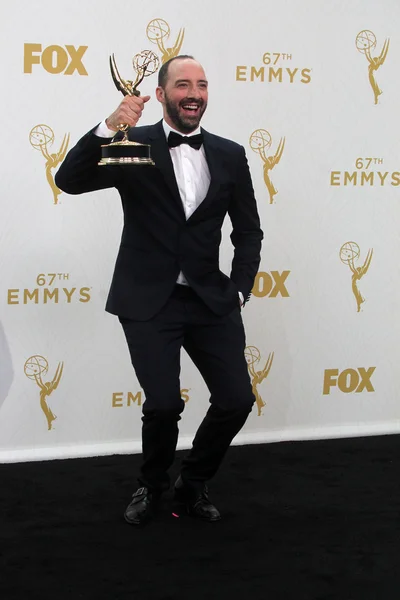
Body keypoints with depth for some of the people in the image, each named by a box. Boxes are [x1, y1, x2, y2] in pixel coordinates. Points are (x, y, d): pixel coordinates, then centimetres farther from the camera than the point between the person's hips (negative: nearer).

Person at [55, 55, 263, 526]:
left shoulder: (230, 155, 6)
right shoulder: (134, 146, -2)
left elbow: (248, 231, 13)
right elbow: (69, 180, -14)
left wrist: (238, 290, 2)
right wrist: (108, 127, -27)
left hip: (210, 300, 3)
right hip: (148, 301, -3)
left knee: (237, 400, -4)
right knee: (164, 403, -15)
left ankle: (192, 485, 23)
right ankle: (151, 486, 17)